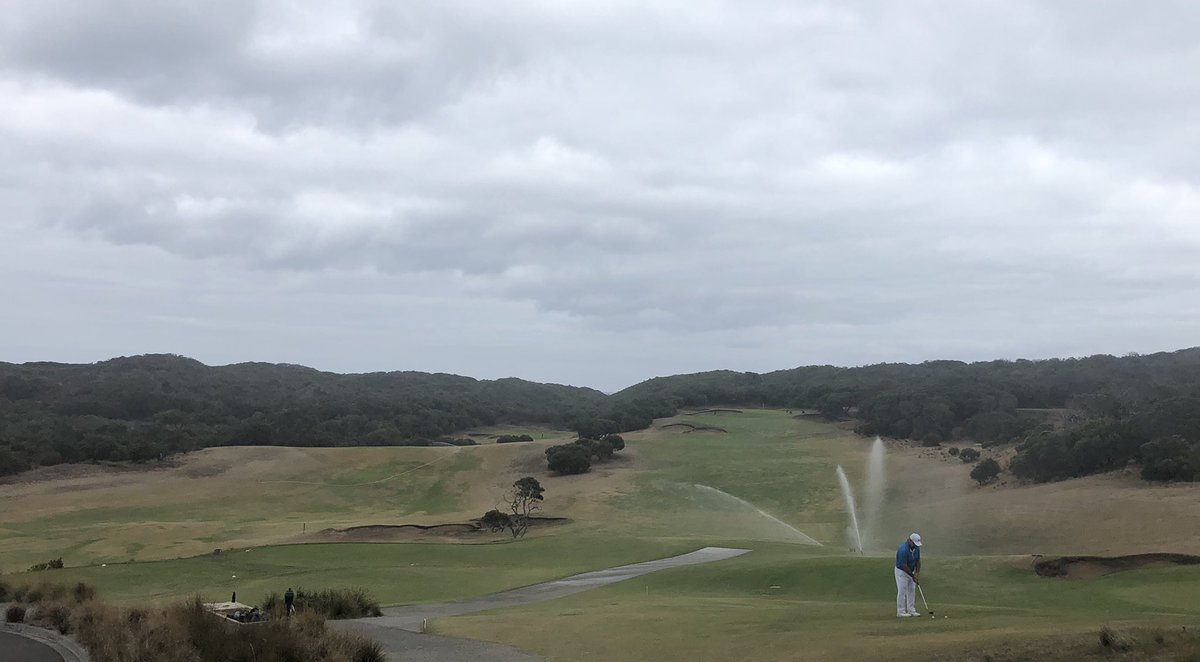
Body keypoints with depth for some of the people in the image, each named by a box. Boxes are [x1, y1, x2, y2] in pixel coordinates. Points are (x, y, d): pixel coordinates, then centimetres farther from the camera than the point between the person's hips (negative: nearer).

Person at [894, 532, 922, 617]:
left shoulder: (916, 547, -7)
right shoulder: (903, 550, -31)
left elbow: (918, 561, 1)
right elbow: (904, 566, -27)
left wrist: (917, 574, -8)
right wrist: (913, 576, -20)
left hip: (911, 571, 8)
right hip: (901, 572, -8)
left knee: (912, 591, 9)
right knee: (902, 591, -6)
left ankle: (911, 610, 15)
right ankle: (901, 612, -2)